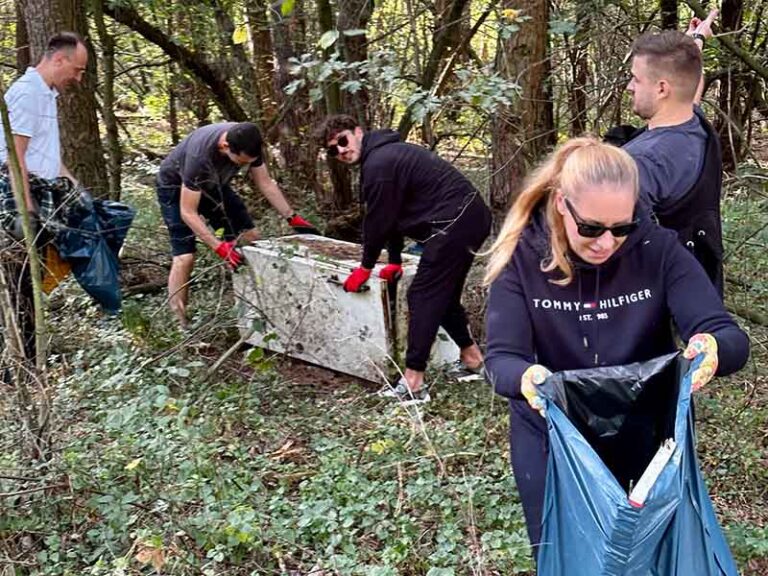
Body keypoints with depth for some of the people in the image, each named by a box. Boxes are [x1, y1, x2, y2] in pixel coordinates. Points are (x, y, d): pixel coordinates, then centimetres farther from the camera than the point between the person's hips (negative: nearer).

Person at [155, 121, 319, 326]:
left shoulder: (248, 143, -24)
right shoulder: (199, 155, -42)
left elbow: (265, 183, -9)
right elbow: (188, 213, -36)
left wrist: (292, 218, -14)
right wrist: (219, 247, -43)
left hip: (212, 183, 6)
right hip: (176, 187, -6)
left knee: (250, 236, -4)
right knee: (185, 256, -19)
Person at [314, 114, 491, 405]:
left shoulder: (378, 164, -13)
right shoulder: (389, 152, 20)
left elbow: (378, 220, -9)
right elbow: (391, 215, 24)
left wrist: (366, 267, 4)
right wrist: (395, 261, 24)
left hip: (453, 225, -10)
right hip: (474, 217, 10)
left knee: (423, 296, -8)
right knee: (444, 294, 21)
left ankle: (413, 383, -7)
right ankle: (472, 358, 31)